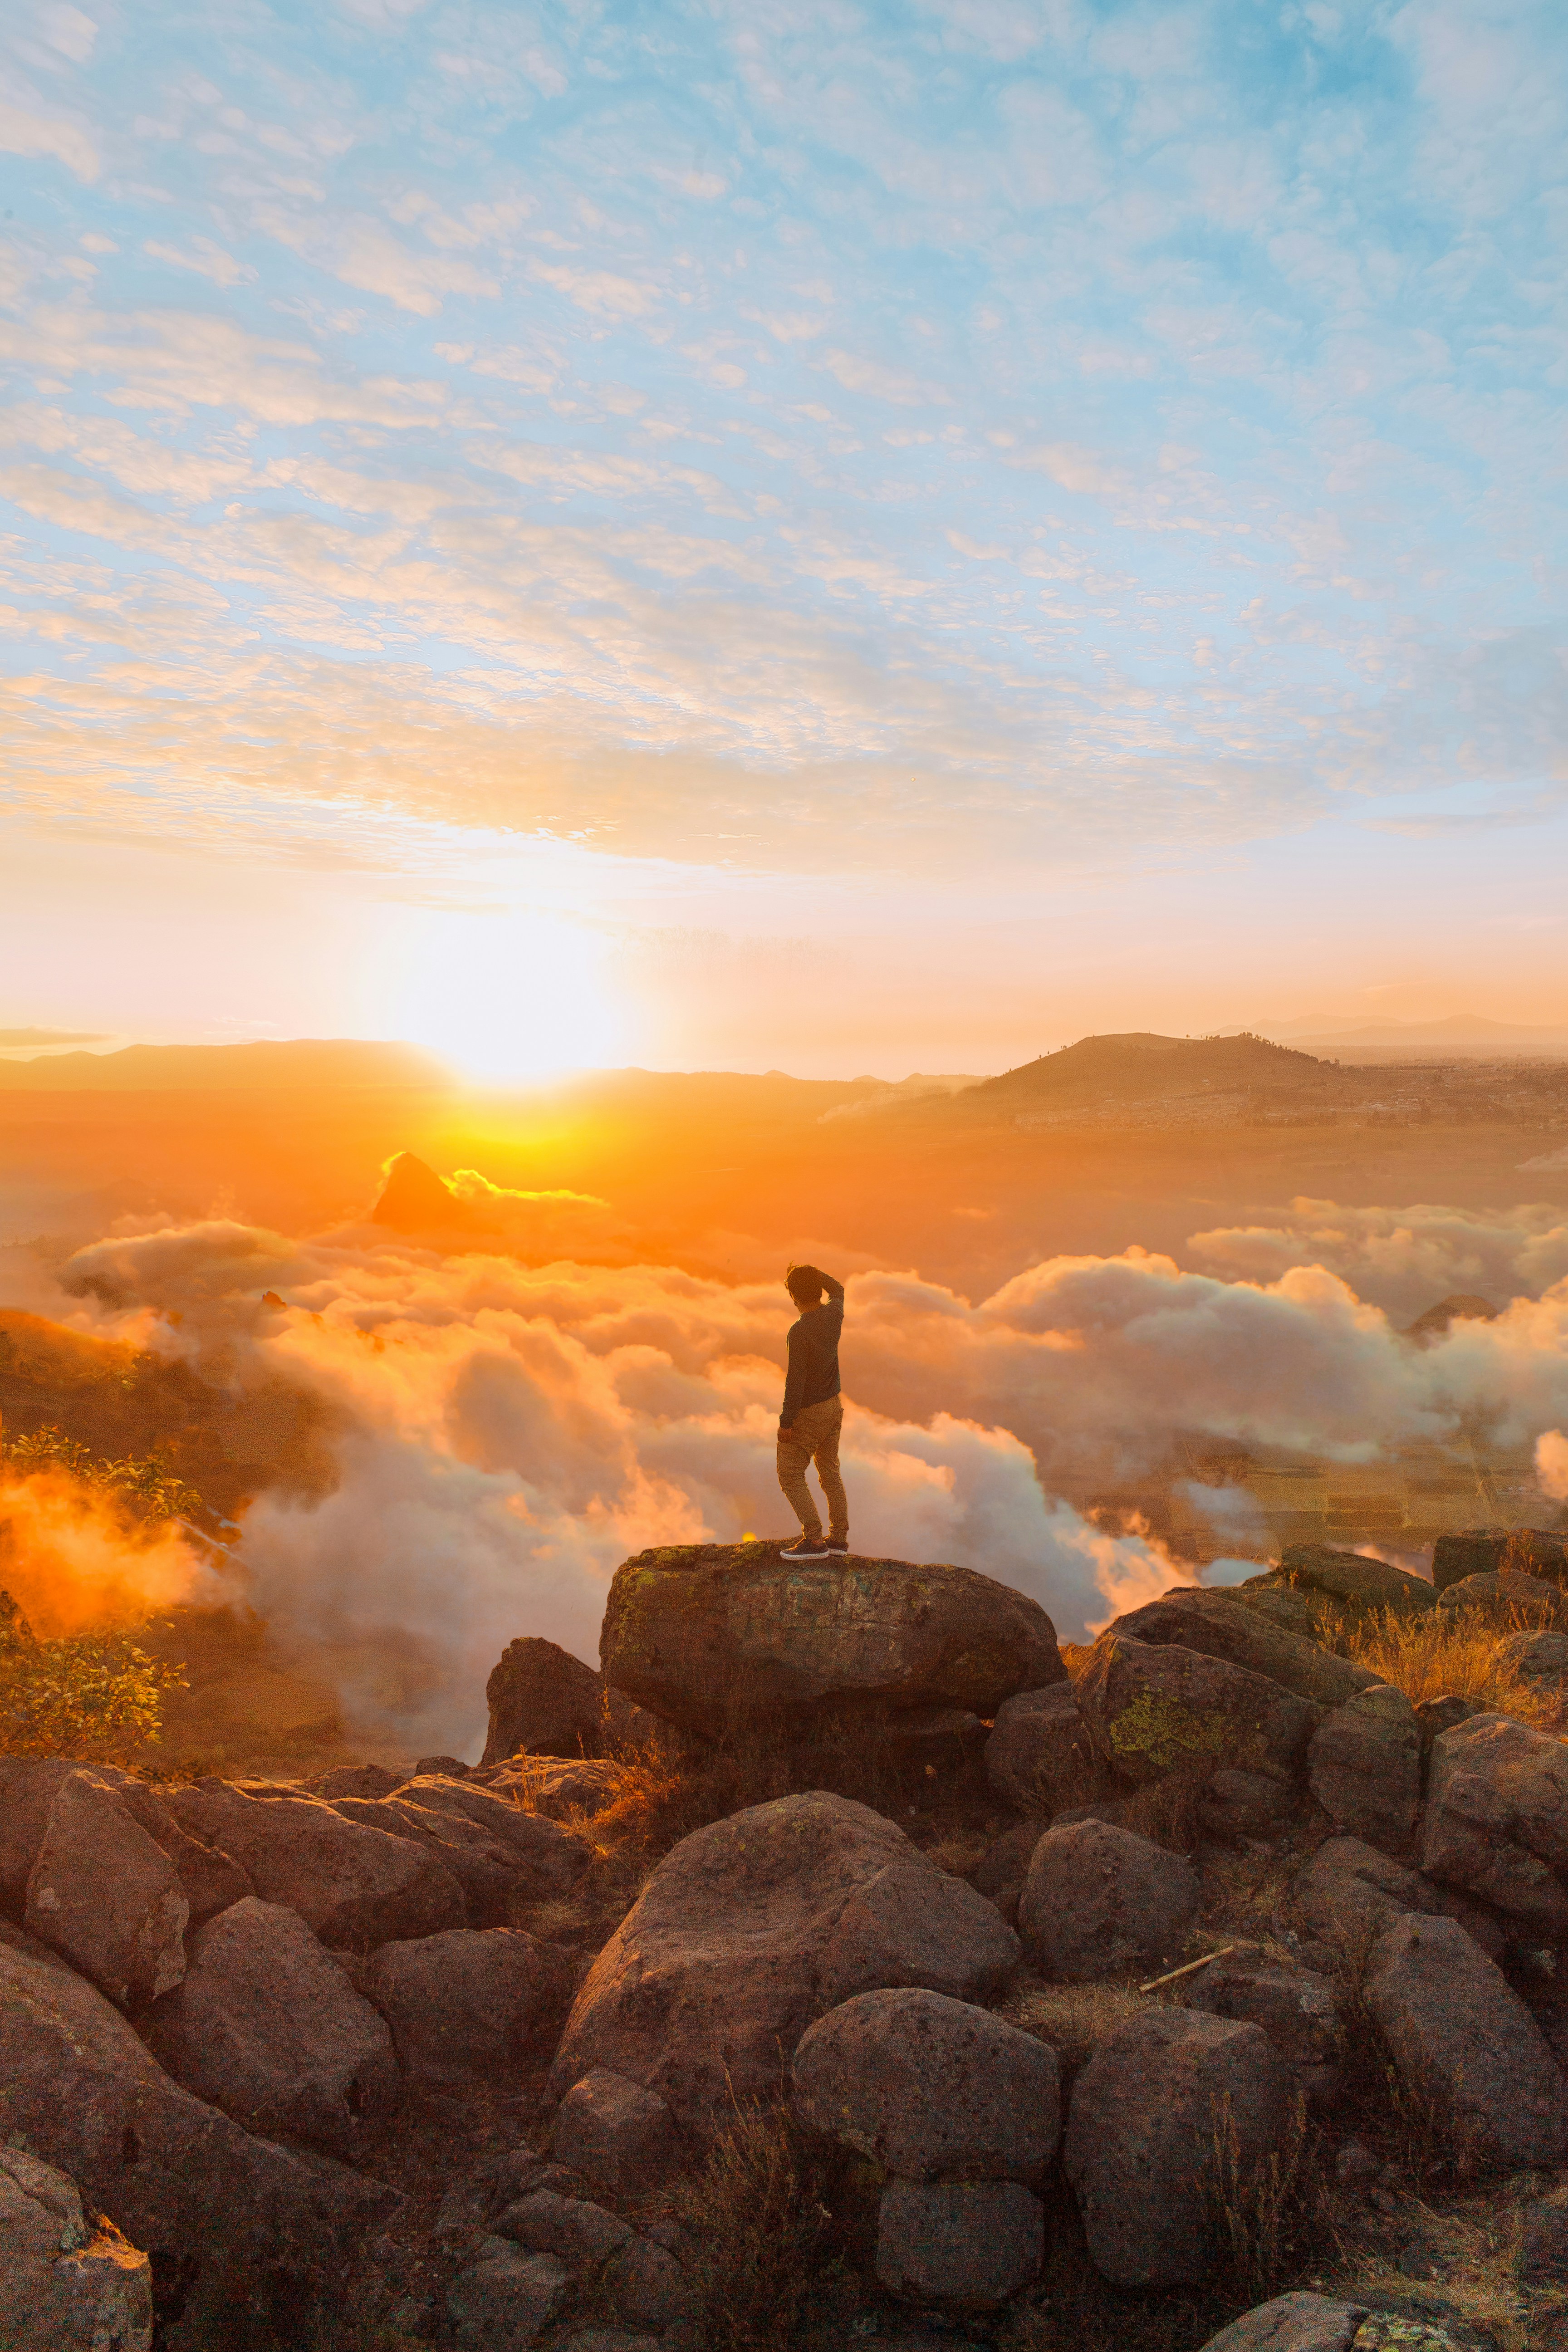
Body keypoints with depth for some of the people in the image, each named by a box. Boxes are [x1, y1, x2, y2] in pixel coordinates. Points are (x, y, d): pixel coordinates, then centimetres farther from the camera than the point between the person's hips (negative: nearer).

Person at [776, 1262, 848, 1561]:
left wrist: (786, 1421, -18)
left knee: (791, 1475, 0)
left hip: (808, 1413, -8)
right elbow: (838, 1290, 22)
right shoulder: (834, 1314, -3)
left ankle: (814, 1540, -5)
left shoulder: (800, 1331, -25)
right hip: (834, 1405, 8)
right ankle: (839, 1539, 20)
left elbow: (796, 1379, -24)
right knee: (830, 1474, 15)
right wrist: (813, 1274, 20)